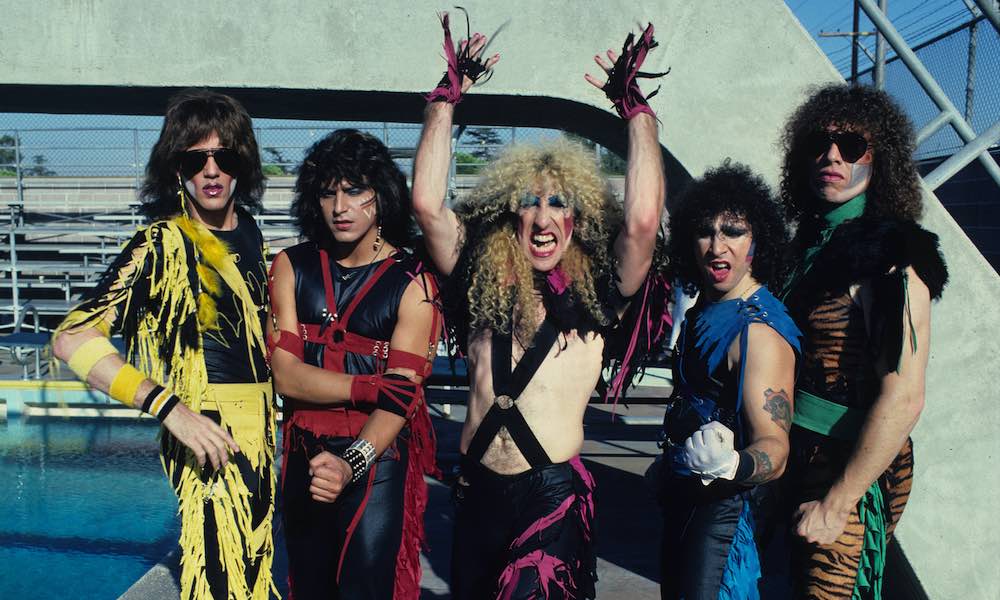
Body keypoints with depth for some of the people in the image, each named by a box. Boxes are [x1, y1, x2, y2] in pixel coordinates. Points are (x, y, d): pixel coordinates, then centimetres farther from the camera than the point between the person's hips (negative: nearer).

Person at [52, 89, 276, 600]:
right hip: (209, 437, -7)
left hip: (257, 434, 7)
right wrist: (170, 408, -28)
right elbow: (71, 339, -22)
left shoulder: (248, 231, 8)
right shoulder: (163, 243, -14)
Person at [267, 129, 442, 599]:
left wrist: (352, 464, -29)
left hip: (378, 458, -3)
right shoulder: (291, 267, 1)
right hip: (303, 458, 4)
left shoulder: (412, 281, -8)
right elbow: (285, 375, -9)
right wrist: (375, 387, -17)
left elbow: (402, 396, -15)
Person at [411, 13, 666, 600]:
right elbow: (427, 204, -4)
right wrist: (450, 93, -1)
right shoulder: (481, 279, 5)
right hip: (477, 489, 3)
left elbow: (643, 218, -15)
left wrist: (634, 104, -9)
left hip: (554, 491, -3)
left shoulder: (596, 291, -1)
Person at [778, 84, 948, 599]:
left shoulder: (890, 257, -18)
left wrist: (836, 504, -21)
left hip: (854, 472, -8)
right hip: (805, 459, 8)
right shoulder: (814, 240, 7)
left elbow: (902, 399, -24)